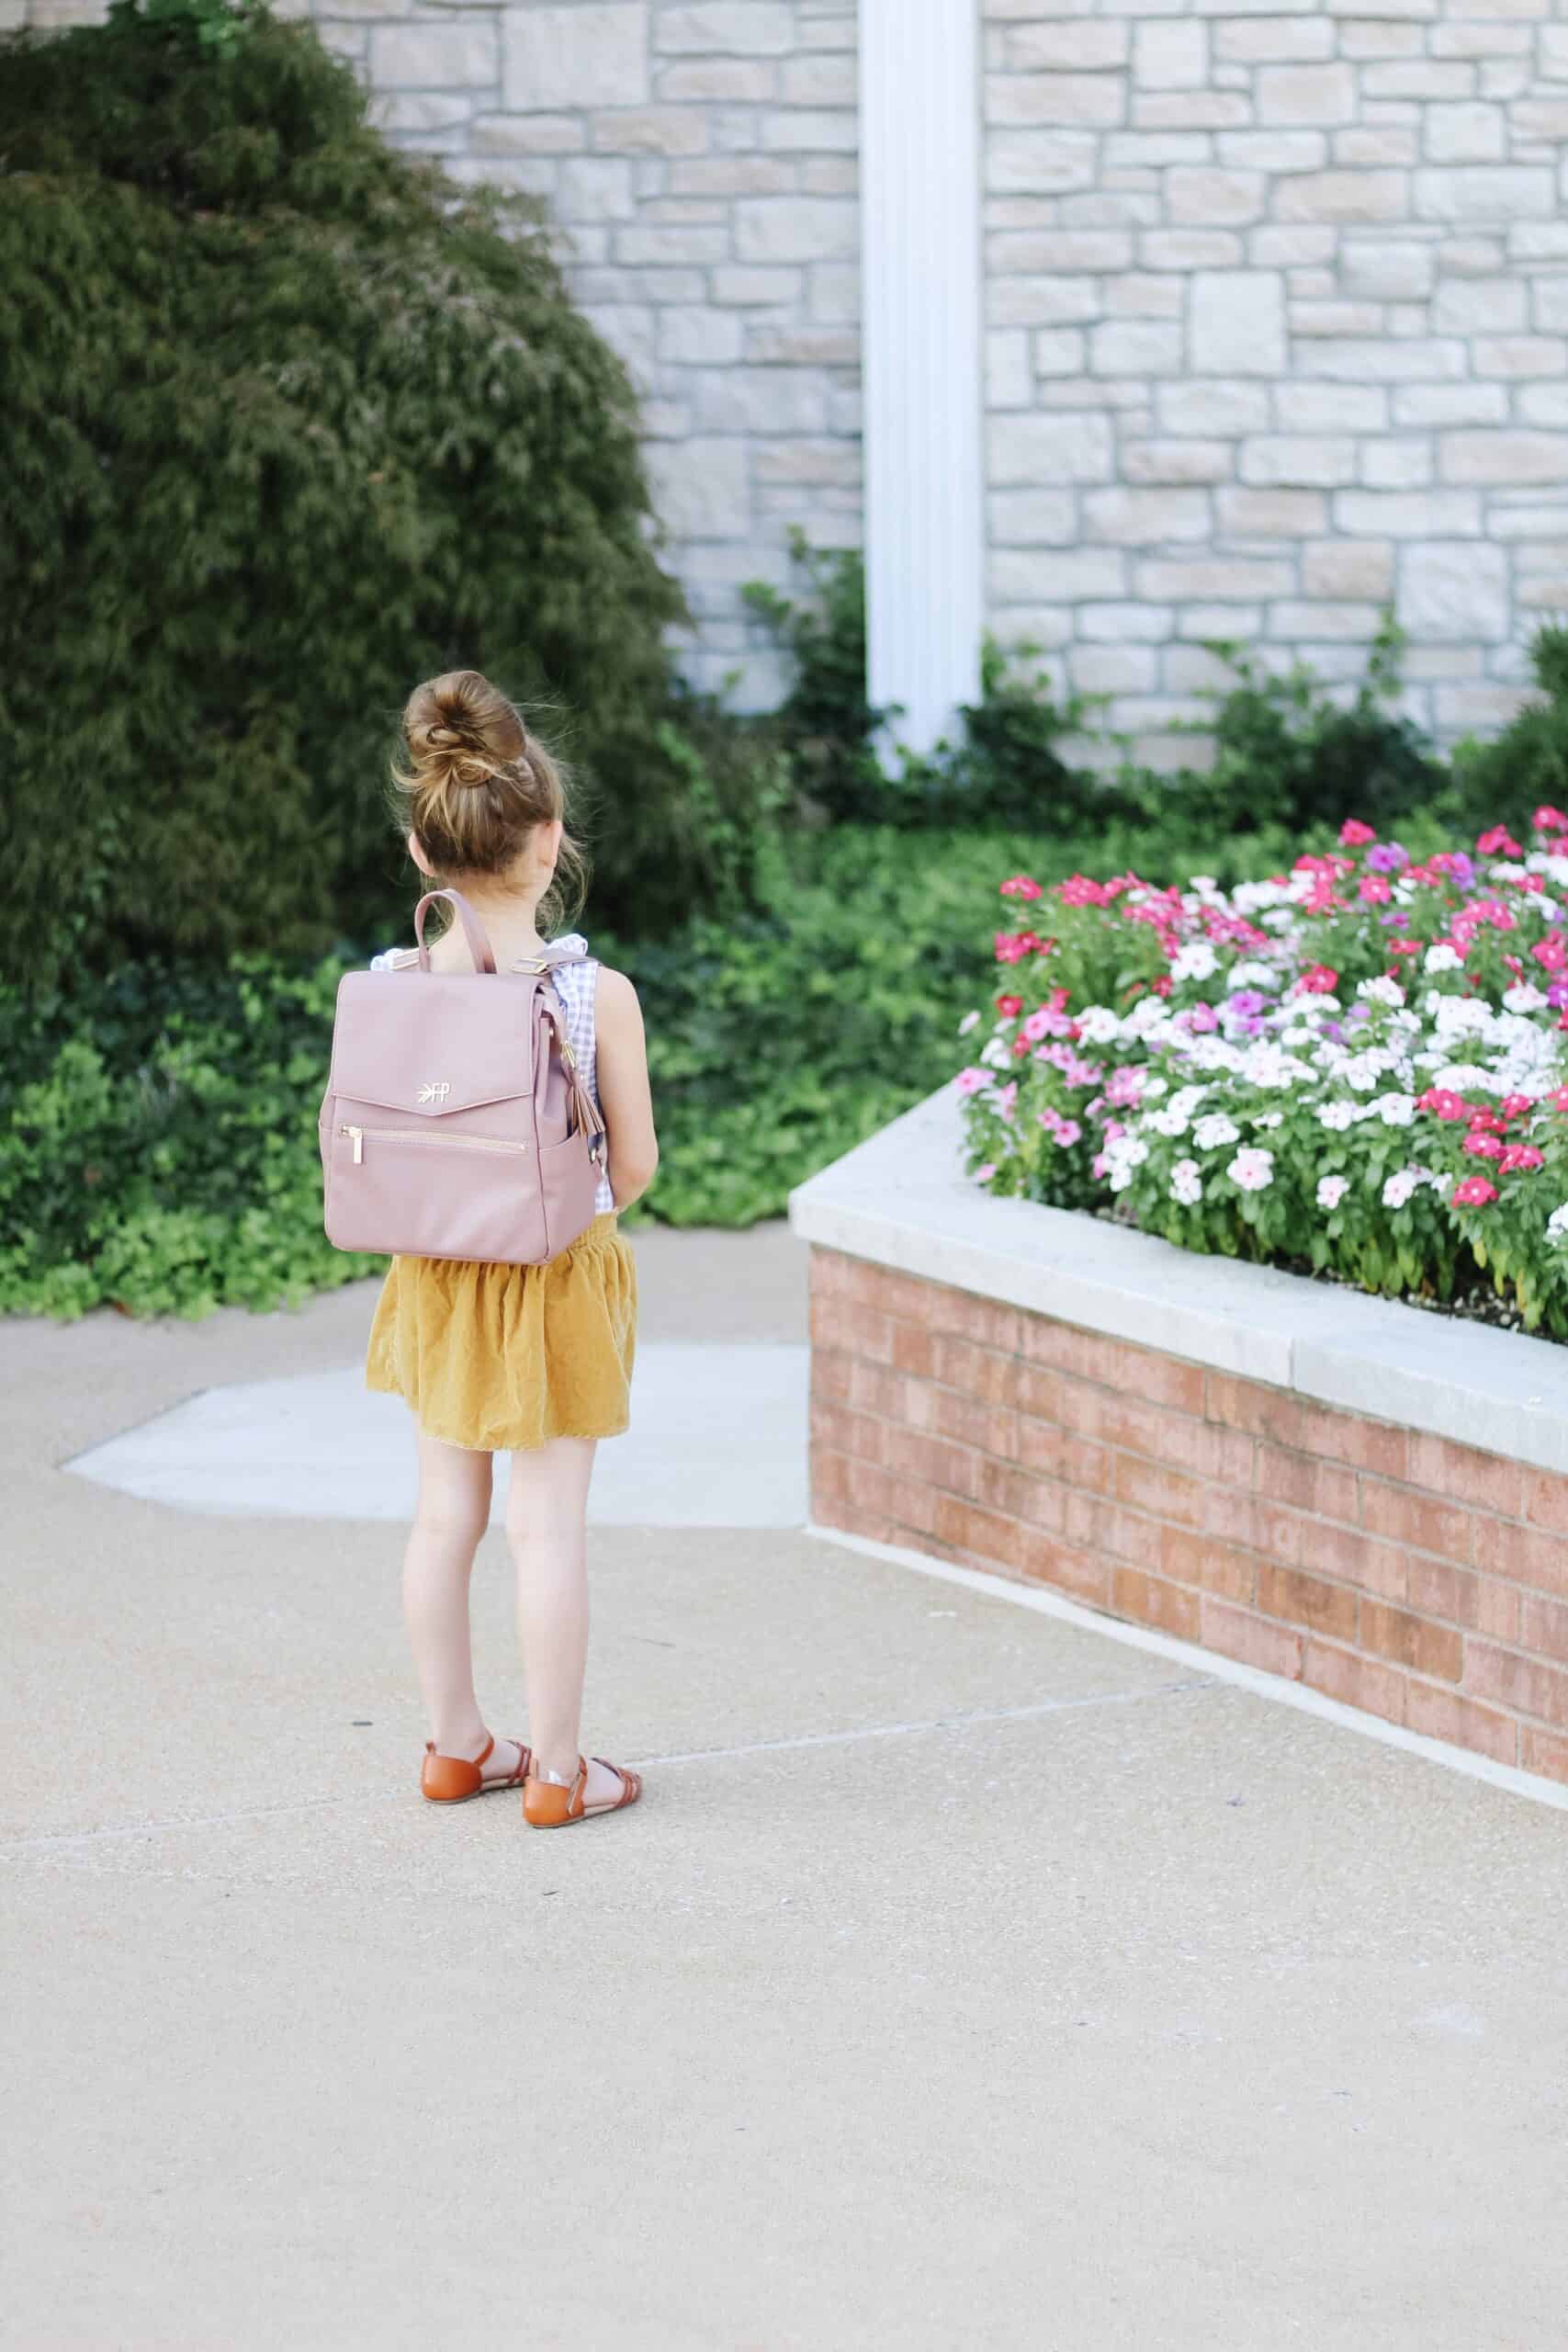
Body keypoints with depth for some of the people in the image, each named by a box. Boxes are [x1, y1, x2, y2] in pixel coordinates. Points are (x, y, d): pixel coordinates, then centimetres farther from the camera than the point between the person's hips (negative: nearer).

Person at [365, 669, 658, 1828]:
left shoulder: (391, 984, -10)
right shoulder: (597, 992, -17)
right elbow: (636, 1164, -9)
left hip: (439, 1277, 4)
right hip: (559, 1274, -3)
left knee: (446, 1514, 15)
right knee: (549, 1525, 4)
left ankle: (456, 1744, 27)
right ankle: (558, 1768, 13)